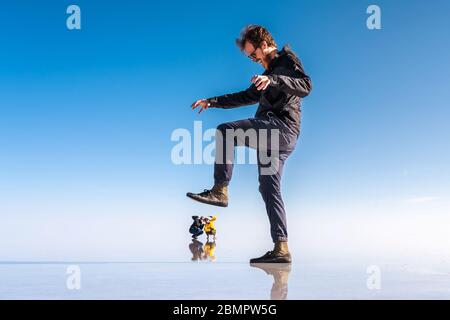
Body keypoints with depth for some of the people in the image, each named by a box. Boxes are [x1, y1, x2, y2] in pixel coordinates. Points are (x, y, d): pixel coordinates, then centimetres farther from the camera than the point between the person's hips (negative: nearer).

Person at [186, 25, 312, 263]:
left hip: (282, 126, -10)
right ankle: (281, 249, 1)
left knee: (225, 131, -20)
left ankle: (220, 191, -22)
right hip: (272, 137, 10)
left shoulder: (287, 60, 6)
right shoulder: (270, 71, 33)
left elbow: (306, 86, -14)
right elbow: (246, 97, 39)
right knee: (269, 189, 3)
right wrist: (212, 102, 36)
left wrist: (273, 80, -27)